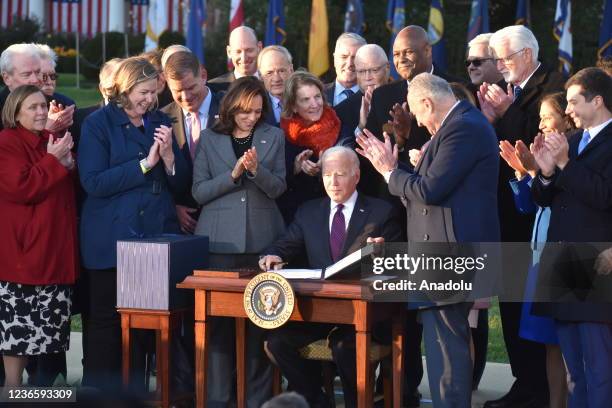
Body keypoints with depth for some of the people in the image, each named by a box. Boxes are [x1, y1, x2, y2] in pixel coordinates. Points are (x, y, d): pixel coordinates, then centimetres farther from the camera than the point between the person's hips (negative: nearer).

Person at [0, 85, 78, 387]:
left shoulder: (53, 141, 16)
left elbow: (70, 189, 19)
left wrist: (69, 164, -1)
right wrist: (53, 161, -15)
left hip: (54, 248, 8)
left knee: (47, 326, 9)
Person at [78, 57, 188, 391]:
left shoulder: (160, 122, 12)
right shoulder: (98, 124, -2)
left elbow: (180, 184, 12)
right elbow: (93, 182, -12)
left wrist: (168, 156, -8)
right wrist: (144, 165, -14)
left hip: (157, 235, 4)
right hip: (111, 238, -4)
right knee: (105, 318, -1)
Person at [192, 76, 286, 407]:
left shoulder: (273, 137, 8)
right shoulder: (209, 139, 5)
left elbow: (278, 188, 3)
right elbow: (199, 192, 0)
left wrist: (257, 170, -16)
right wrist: (234, 174, -13)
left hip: (262, 239, 1)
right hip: (220, 240, -1)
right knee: (219, 320, -2)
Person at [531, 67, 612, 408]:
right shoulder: (572, 142, 16)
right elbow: (544, 199, 13)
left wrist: (565, 163, -19)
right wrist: (546, 172, -6)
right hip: (562, 267, 8)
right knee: (573, 366, 14)